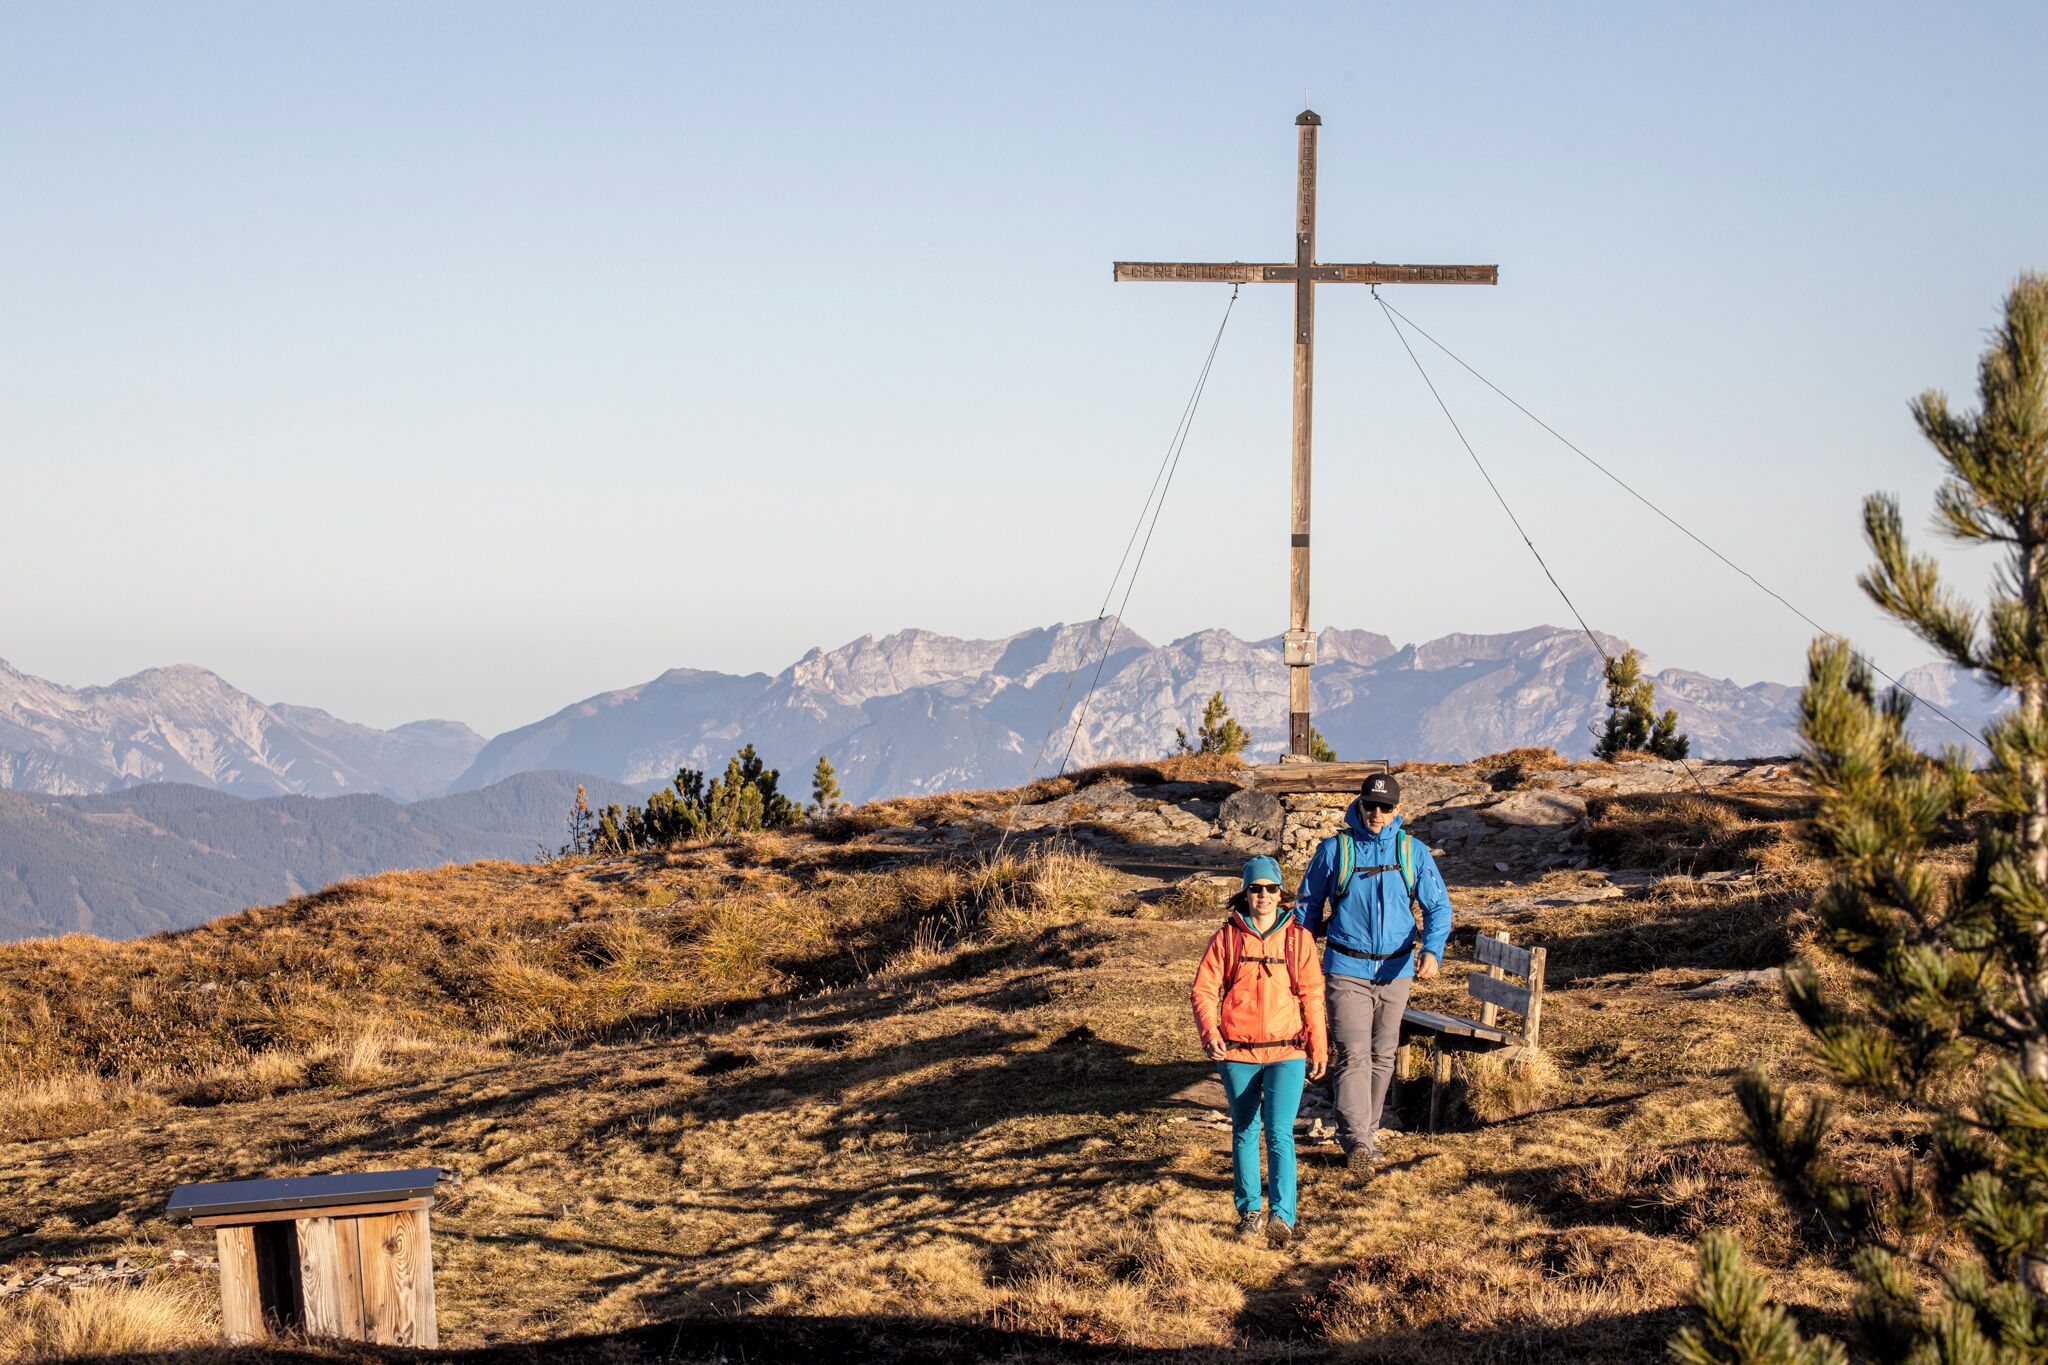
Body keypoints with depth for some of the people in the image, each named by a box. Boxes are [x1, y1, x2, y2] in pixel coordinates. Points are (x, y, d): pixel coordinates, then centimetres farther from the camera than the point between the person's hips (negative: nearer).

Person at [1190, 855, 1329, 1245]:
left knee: (1280, 1132, -13)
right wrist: (1209, 1032, -17)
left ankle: (1282, 1216, -17)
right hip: (1237, 1052, 1)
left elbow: (1312, 996, 7)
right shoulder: (1227, 937, 1)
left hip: (1286, 1052, -1)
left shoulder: (1298, 938, 3)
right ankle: (1249, 1211, 24)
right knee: (1245, 1132, 12)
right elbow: (1204, 990, -1)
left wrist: (1319, 1048, 6)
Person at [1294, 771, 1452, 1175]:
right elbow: (1308, 905, 7)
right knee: (1353, 1055, -15)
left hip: (1396, 971, 3)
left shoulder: (1414, 852, 1)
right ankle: (1356, 1143, -23)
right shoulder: (1334, 849, -4)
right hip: (1347, 970, -3)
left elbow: (1438, 907, 1)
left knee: (1382, 1057, 14)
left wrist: (1432, 949, -17)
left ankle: (1368, 1131, 29)